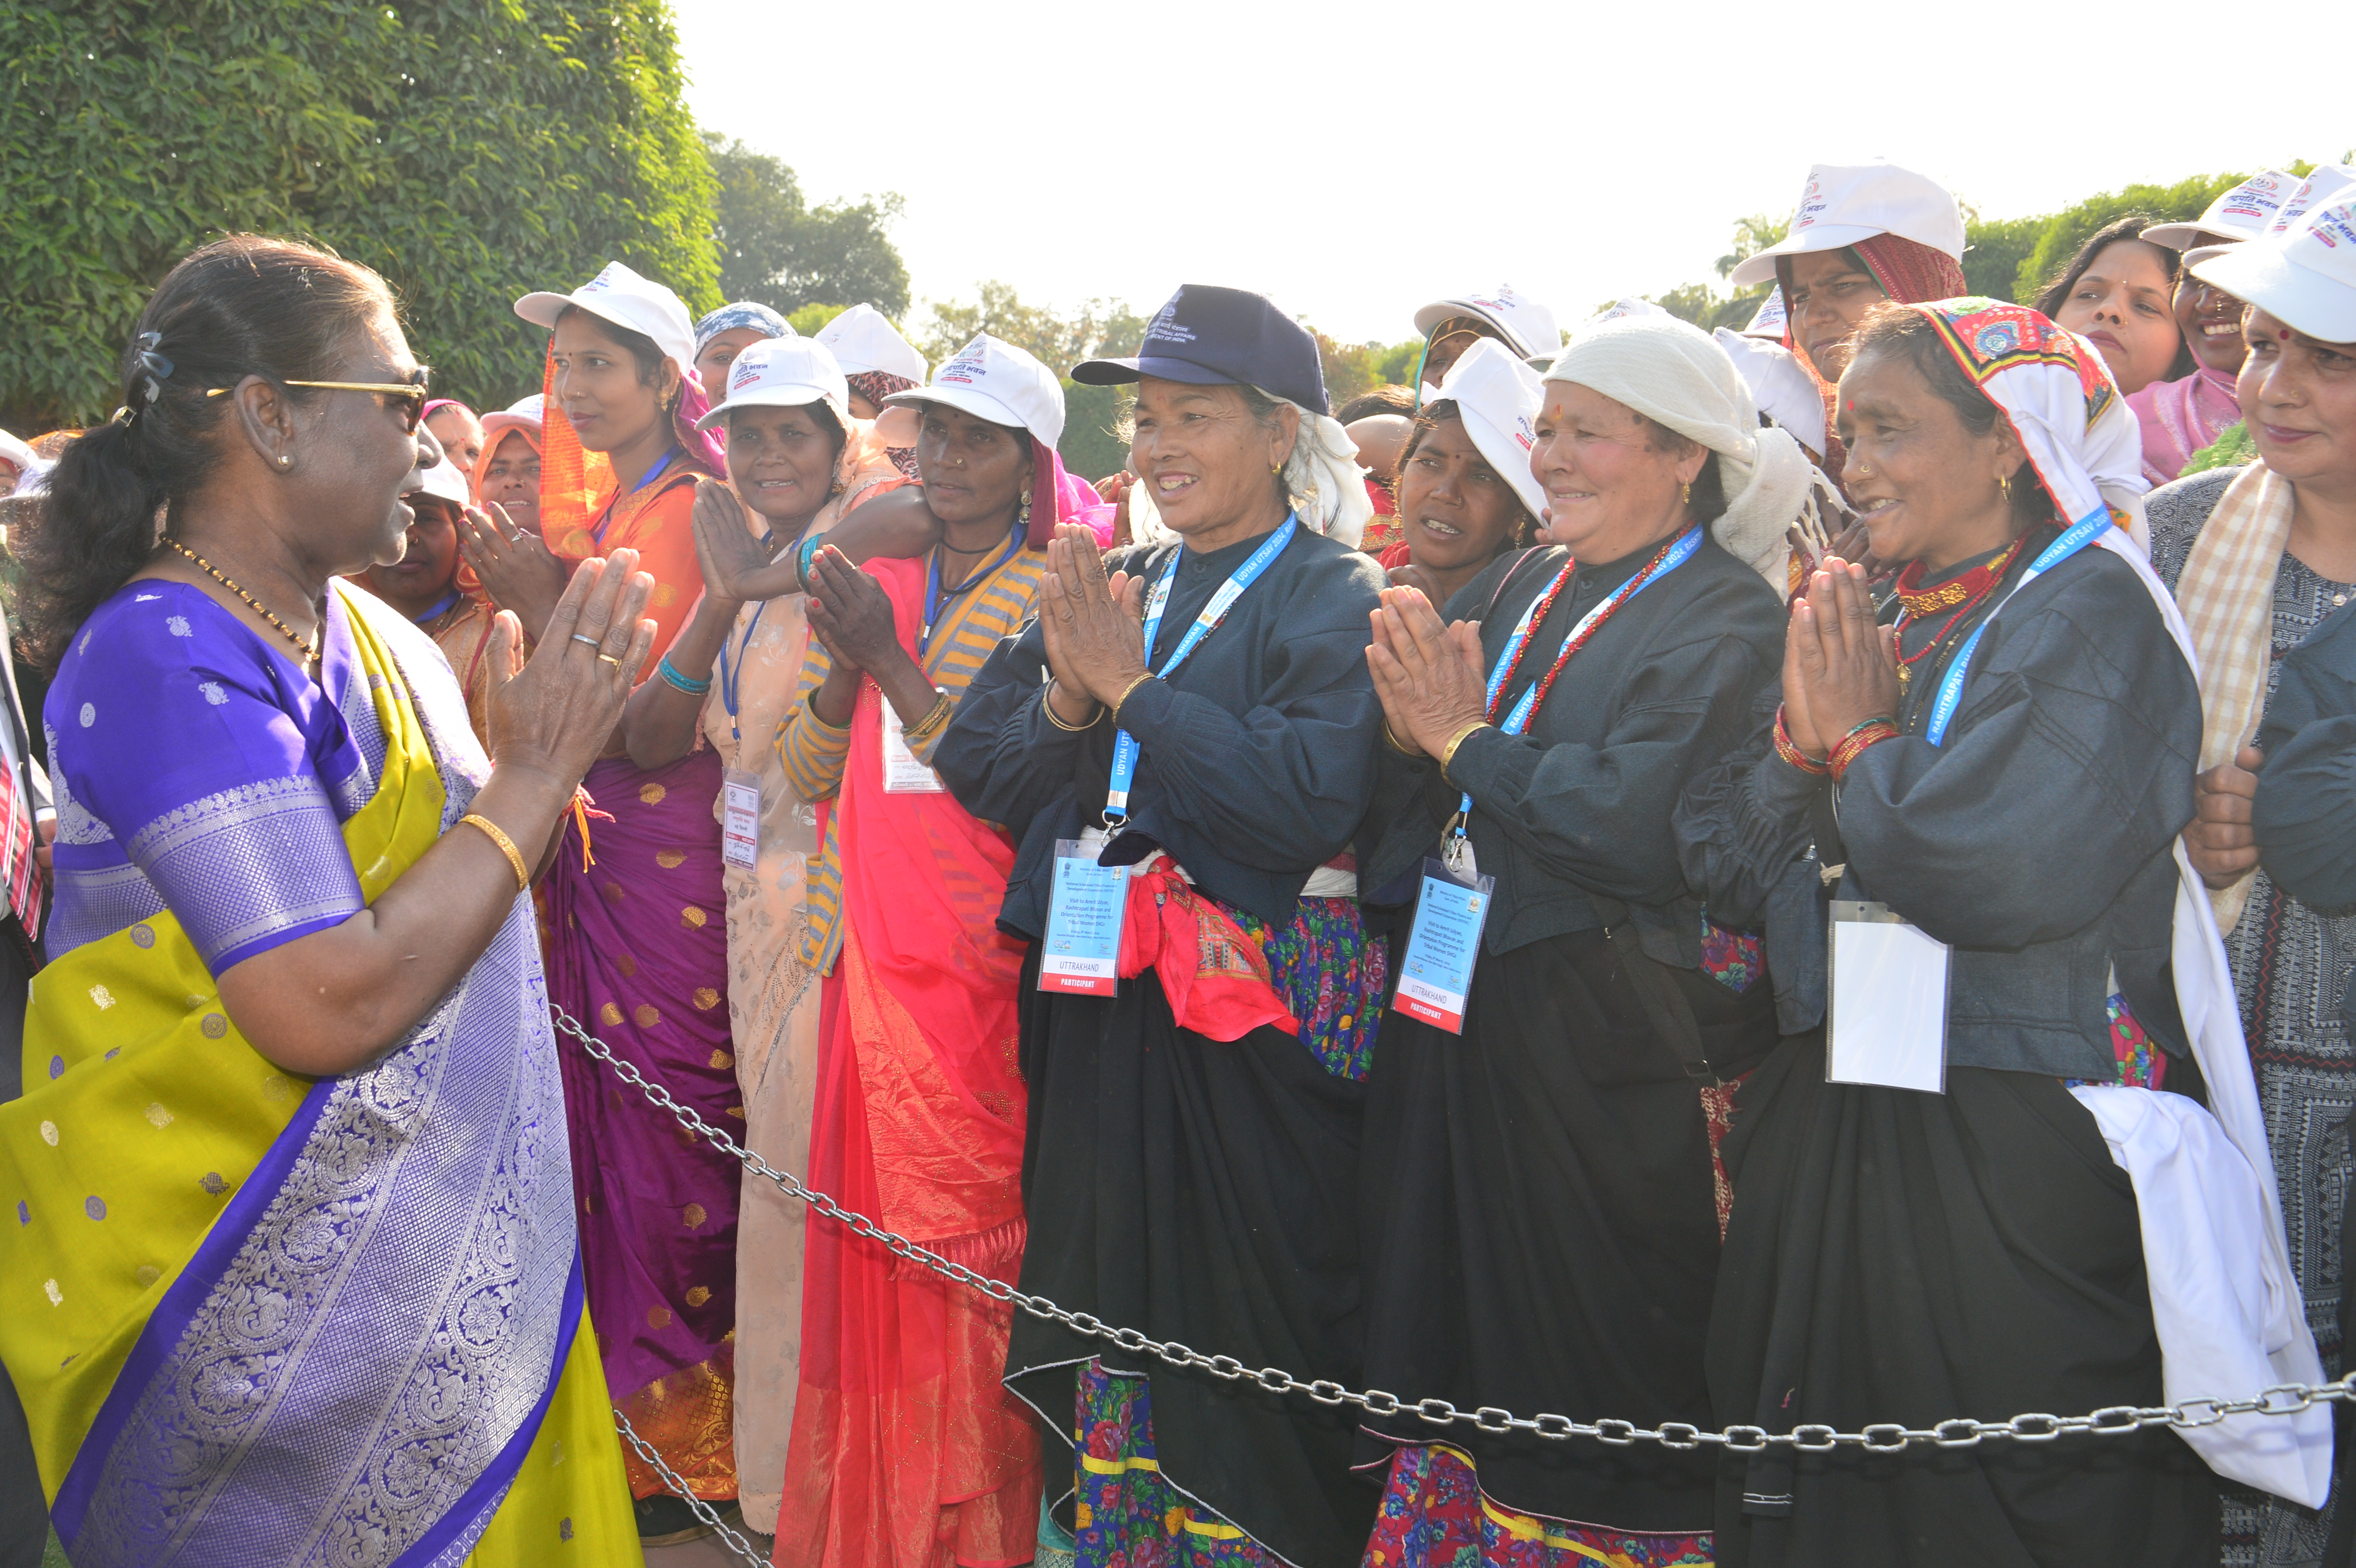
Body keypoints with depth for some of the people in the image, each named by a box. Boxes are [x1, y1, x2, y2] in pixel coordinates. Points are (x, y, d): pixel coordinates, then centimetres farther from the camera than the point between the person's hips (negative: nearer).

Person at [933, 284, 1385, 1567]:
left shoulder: (1336, 600, -5)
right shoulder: (1106, 587, 13)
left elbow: (1311, 799, -20)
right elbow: (981, 773, 9)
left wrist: (1133, 689, -15)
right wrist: (1067, 698, -10)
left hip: (1259, 1015, -6)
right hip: (1105, 1011, 6)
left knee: (1245, 1328, 0)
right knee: (1115, 1302, 13)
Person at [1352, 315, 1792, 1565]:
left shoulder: (1728, 620, -7)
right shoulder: (1510, 594, 13)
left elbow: (1631, 826, -21)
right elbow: (1390, 828, 10)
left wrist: (1462, 737, -11)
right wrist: (1407, 730, -11)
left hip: (1603, 1054, -6)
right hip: (1455, 1028, 7)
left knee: (1591, 1380, 2)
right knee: (1451, 1334, 14)